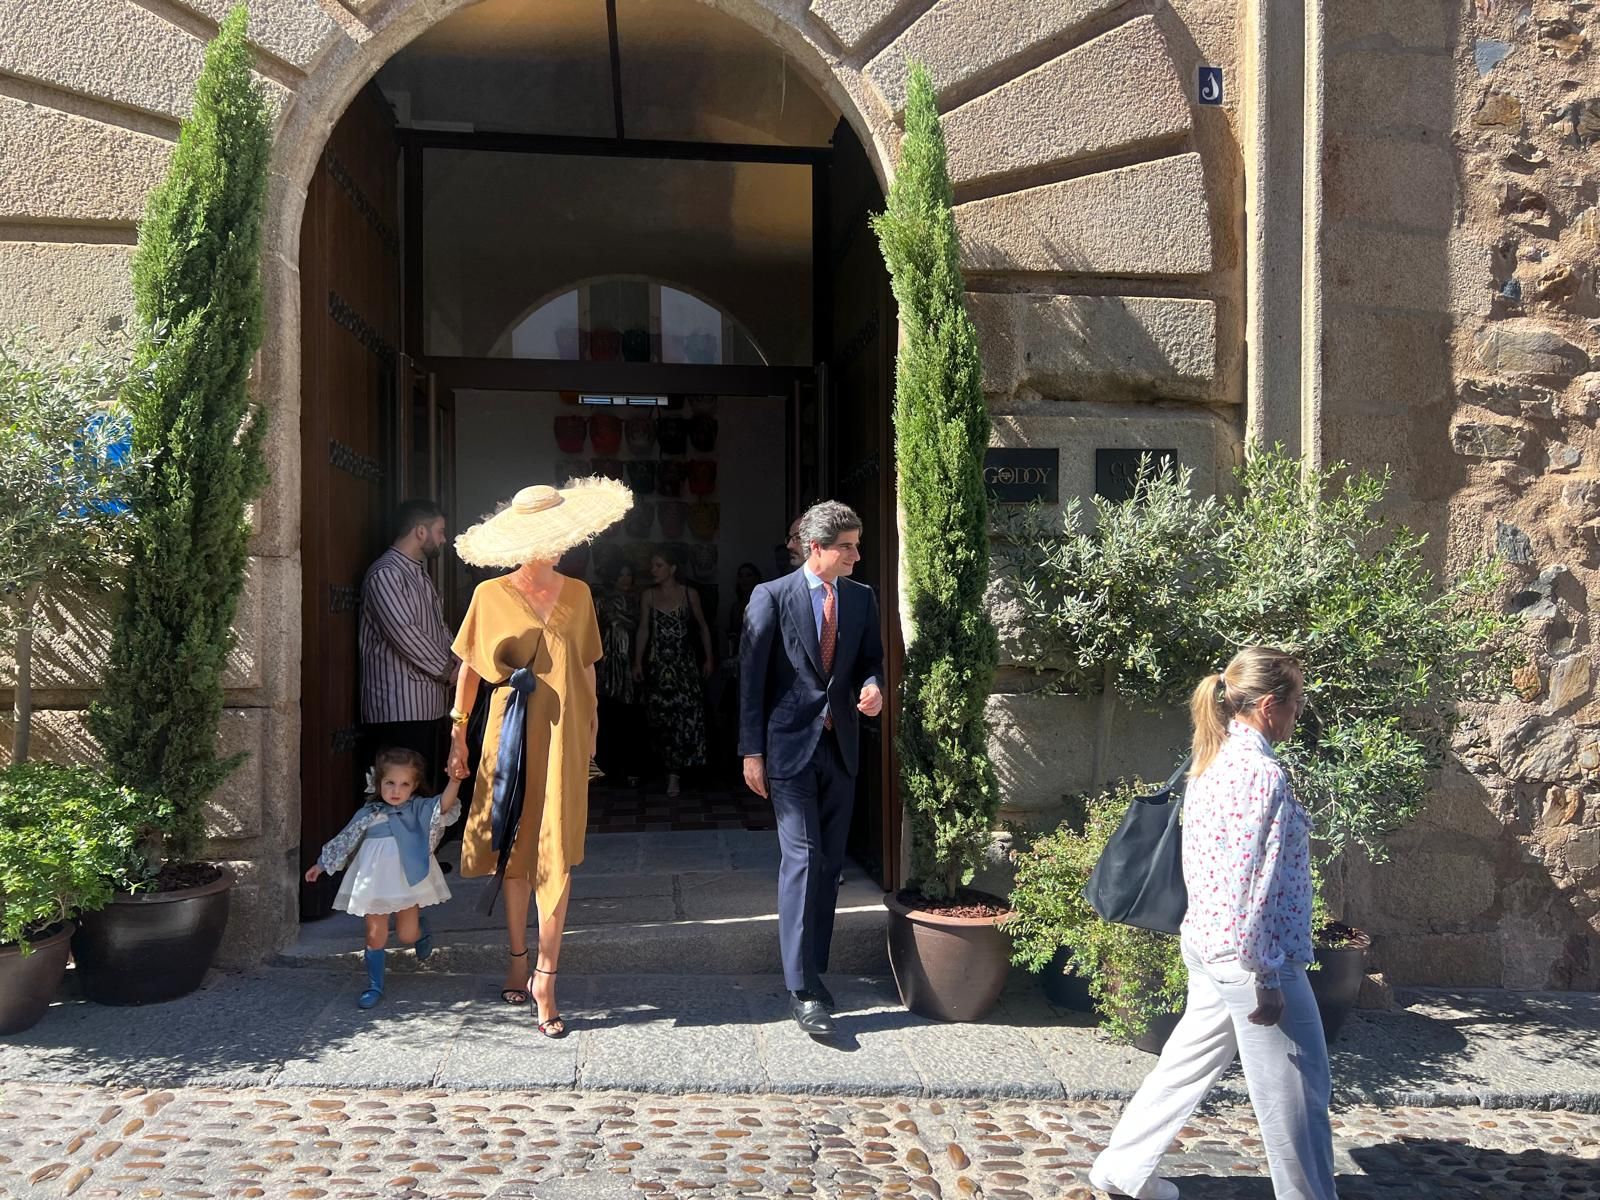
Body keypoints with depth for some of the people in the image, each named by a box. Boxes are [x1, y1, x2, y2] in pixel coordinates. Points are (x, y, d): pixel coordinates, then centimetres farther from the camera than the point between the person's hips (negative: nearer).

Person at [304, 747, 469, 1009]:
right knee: (376, 936, 4)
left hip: (408, 882, -2)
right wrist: (321, 865, 18)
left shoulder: (419, 810, -3)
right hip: (375, 883, 2)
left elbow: (443, 806, -22)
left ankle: (421, 927, 38)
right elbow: (344, 841, 14)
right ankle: (375, 986, 19)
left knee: (407, 935, 2)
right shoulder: (367, 815, 4)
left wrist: (454, 781, -39)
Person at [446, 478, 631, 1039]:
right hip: (510, 736, -1)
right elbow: (470, 666, 6)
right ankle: (518, 960, 26)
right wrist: (458, 730, 1)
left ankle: (544, 980, 0)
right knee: (515, 850, 9)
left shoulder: (577, 594, 7)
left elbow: (586, 667, 11)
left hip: (563, 738, 1)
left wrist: (592, 724, 6)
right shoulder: (491, 595, 0)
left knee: (556, 857, -5)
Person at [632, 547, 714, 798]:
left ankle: (675, 771, -5)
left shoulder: (689, 594, 3)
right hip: (657, 663, 2)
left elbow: (702, 626, 10)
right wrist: (638, 662, -1)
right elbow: (643, 630, 5)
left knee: (687, 713, -12)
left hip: (684, 663, -1)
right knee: (660, 715, -1)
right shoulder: (648, 595, 6)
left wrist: (708, 658, 8)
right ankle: (672, 768, 10)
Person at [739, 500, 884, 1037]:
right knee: (802, 860, -10)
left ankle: (812, 968, 23)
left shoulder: (861, 598, 8)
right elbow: (751, 676, -6)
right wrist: (752, 751, -9)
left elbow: (872, 659, 16)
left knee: (829, 864, 10)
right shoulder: (771, 597, -6)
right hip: (790, 746, -5)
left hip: (840, 746, 5)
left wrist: (872, 686, -9)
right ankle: (803, 990, -7)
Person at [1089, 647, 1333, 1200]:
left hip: (1205, 941, 9)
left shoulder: (1214, 761, 8)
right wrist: (1264, 976, -19)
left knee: (1188, 1062, 20)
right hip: (1247, 952, -9)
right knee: (1296, 1091, 6)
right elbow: (1248, 884, -24)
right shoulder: (1261, 772, -20)